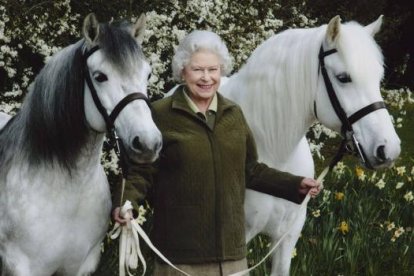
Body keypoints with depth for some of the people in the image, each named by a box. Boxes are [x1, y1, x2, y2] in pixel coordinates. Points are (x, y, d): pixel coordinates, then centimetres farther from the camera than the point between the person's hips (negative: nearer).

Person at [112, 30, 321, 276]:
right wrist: (126, 202, -24)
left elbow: (250, 170, 17)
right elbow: (142, 171, -6)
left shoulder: (234, 114, 9)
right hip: (180, 250, -4)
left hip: (231, 247, 4)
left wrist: (295, 185, 10)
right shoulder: (160, 115, -5)